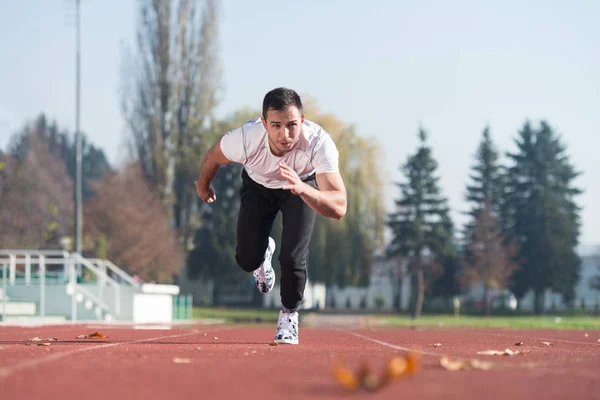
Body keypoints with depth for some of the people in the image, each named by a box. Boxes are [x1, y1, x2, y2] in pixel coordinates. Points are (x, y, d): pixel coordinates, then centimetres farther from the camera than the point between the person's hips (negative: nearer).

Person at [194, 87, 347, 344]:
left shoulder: (319, 143, -43)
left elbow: (338, 209, -50)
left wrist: (301, 188, -67)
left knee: (292, 259, -16)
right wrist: (203, 185, 8)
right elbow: (213, 157, -13)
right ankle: (264, 253, 39)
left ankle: (289, 314, 16)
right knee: (248, 260, -1)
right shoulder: (245, 138, -39)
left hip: (304, 184, -1)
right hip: (257, 186, 2)